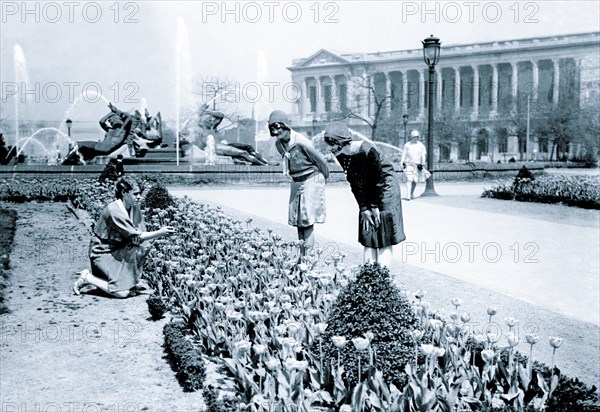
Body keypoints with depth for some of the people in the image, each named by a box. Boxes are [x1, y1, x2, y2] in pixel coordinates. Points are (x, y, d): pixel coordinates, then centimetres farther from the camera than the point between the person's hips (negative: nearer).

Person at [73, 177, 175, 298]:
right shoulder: (114, 210, -26)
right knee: (123, 292, -19)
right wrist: (159, 233, -30)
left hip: (118, 250, 9)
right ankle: (87, 278, 0)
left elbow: (140, 232, 0)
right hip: (103, 253, -9)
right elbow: (134, 236, -27)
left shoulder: (134, 207, 0)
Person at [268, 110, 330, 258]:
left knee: (307, 219, -13)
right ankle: (301, 255, 14)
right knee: (298, 220, 8)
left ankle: (308, 254, -12)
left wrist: (324, 176, 4)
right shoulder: (278, 144, -2)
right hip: (296, 182, 7)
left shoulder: (301, 142, -25)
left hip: (311, 180, -7)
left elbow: (320, 160, -13)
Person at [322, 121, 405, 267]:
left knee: (384, 233, -5)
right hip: (368, 192, 6)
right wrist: (364, 208, -6)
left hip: (385, 187, -6)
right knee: (367, 232, 4)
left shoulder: (367, 150, -30)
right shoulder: (340, 155, -10)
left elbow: (379, 178, -21)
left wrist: (376, 206, -15)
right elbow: (354, 182, -4)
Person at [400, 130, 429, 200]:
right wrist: (402, 162, 0)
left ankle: (412, 194, 26)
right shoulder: (407, 145, 5)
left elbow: (424, 155, 4)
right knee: (409, 179, -13)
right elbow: (404, 154, 8)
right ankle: (408, 196, -17)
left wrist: (422, 163, -7)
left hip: (417, 165, 2)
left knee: (415, 180, 7)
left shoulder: (421, 145, 6)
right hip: (409, 165, -2)